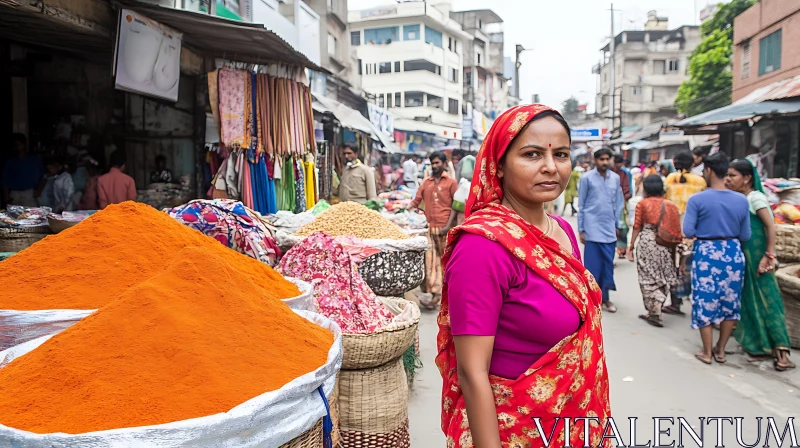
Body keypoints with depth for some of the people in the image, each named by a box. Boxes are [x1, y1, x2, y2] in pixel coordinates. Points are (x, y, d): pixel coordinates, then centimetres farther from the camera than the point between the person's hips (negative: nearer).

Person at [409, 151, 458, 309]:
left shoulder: (451, 182, 4)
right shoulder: (426, 182, 14)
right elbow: (416, 200, 11)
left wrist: (448, 225, -10)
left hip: (445, 228, -3)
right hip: (429, 227, 3)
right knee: (431, 260, 0)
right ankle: (433, 294, 5)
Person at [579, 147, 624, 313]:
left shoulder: (615, 178, 7)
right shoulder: (587, 178, -3)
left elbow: (618, 203, 13)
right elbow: (581, 205, -1)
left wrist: (617, 225, 9)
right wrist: (581, 229, -3)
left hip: (609, 228, 4)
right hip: (592, 228, -4)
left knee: (608, 263, 7)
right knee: (592, 264, -2)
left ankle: (605, 297, 16)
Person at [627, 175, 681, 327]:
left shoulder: (642, 204, 0)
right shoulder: (670, 205, 7)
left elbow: (637, 227, -3)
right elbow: (677, 230, 4)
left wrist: (631, 246, 2)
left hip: (646, 242, -3)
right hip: (665, 245, 3)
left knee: (649, 277, 5)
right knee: (662, 278, 14)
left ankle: (655, 313, 1)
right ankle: (653, 312, 18)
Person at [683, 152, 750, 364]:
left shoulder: (697, 200, -12)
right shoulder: (742, 200, -1)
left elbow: (688, 231, -13)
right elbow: (745, 235, 3)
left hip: (706, 253, -3)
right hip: (733, 252, 4)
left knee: (705, 302, 8)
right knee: (730, 302, 16)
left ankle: (707, 352, 17)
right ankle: (720, 350, 26)